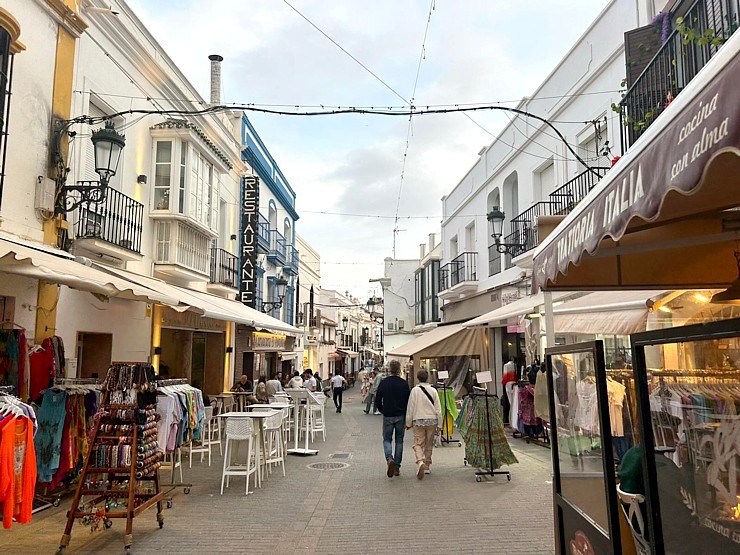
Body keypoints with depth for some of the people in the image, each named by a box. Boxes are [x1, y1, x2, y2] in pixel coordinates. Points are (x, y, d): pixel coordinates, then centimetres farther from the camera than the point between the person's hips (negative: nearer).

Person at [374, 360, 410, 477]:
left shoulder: (383, 383, -4)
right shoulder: (404, 384, -6)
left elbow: (377, 401, 0)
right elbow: (408, 401, -4)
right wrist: (407, 418, 7)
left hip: (387, 416, 0)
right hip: (400, 416, 0)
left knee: (387, 440, 11)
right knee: (399, 441, 10)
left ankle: (389, 459, -16)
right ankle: (397, 467, 12)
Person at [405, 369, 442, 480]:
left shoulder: (415, 390, -5)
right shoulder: (433, 390, 0)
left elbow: (410, 407, -2)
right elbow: (438, 408, 2)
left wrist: (408, 423, 6)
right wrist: (439, 424, 8)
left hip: (418, 421, -2)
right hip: (432, 420, 3)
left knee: (418, 444, -1)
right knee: (429, 444, 15)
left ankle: (420, 462, -25)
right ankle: (427, 466, 24)